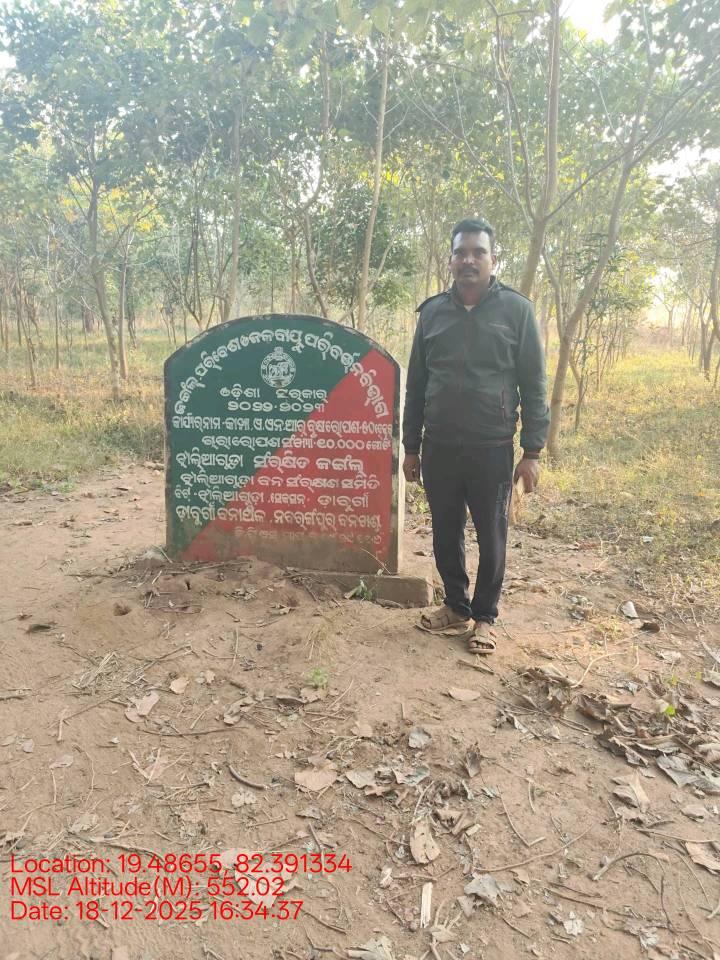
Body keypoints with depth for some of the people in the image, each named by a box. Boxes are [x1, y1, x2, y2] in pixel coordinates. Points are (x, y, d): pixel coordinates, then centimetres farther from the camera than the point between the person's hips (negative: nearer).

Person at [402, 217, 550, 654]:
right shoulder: (432, 311, 6)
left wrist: (533, 451, -6)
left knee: (491, 539, 8)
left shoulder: (517, 310, -2)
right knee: (446, 534, 12)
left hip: (492, 449, -2)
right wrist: (411, 446, 9)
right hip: (439, 448, 3)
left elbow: (534, 386, -2)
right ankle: (456, 608, 31)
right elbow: (416, 384, 10)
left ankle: (484, 618, 26)